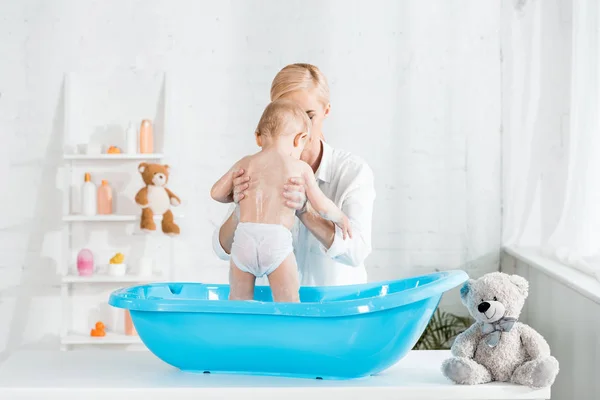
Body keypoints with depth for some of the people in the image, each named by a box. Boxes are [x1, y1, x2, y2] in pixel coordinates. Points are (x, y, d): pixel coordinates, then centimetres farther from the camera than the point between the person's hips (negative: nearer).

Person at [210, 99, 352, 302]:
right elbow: (322, 206, 10)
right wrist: (341, 218, 30)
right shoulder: (300, 168, 10)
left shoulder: (245, 163, 17)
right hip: (277, 240, -3)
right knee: (289, 306, 2)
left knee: (238, 301, 16)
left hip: (243, 238, 3)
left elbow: (217, 193, 18)